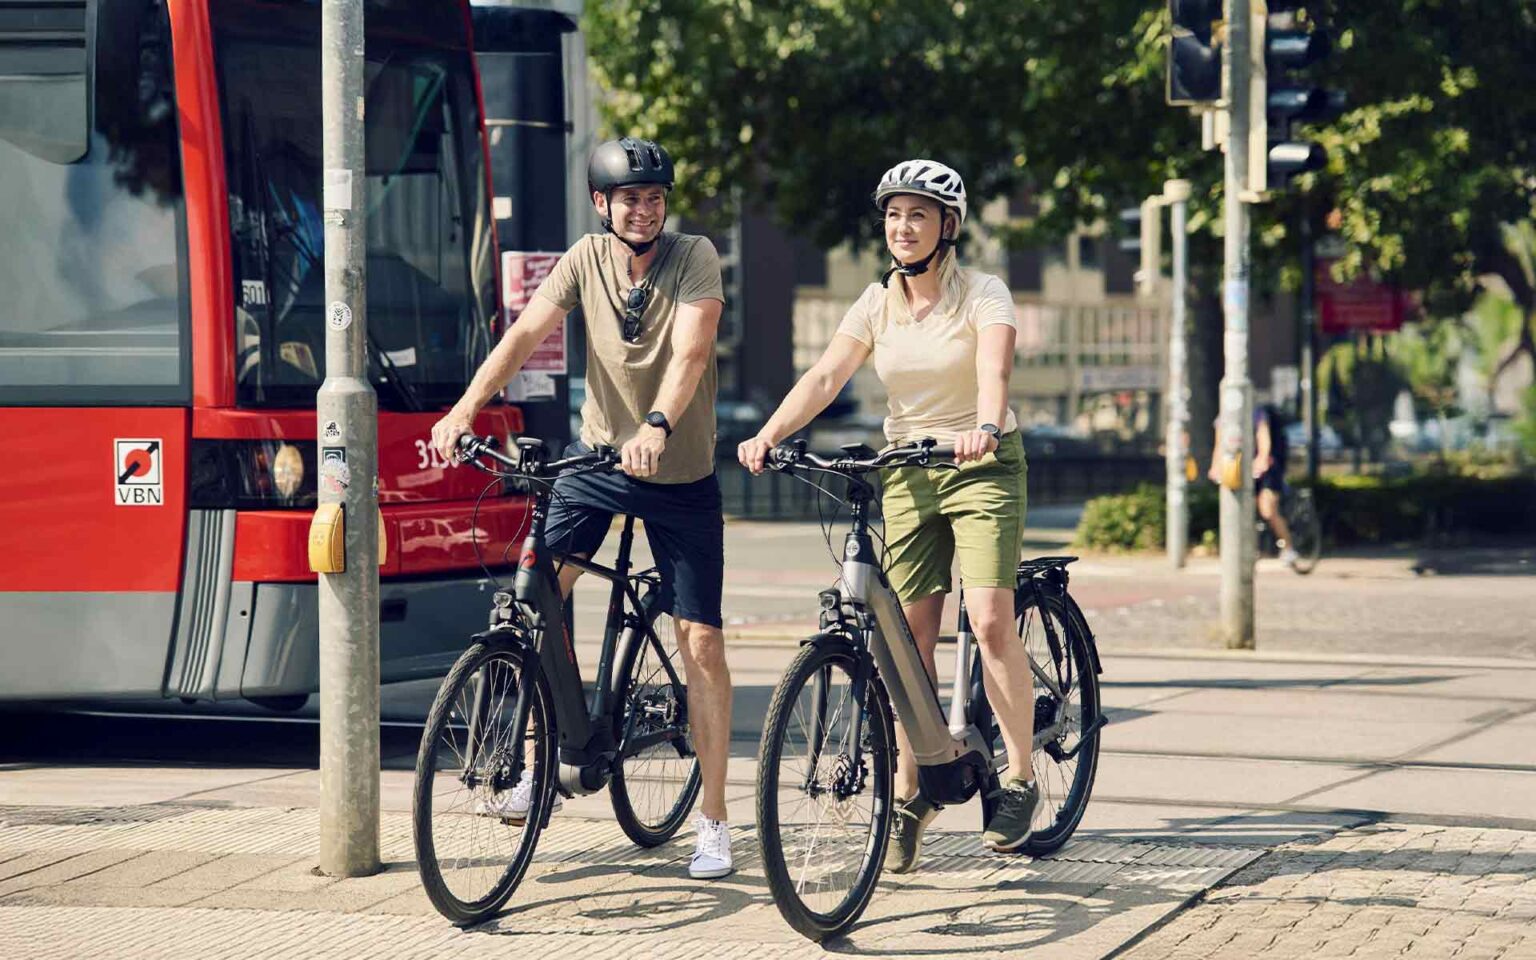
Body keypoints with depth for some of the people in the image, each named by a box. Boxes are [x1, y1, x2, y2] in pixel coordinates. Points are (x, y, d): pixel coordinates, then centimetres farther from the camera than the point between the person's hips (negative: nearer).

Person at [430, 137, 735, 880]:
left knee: (701, 641, -3)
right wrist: (465, 408, -29)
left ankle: (713, 820, 5)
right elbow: (525, 333, -14)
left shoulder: (695, 259, -13)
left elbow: (690, 350, -29)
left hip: (682, 476, -3)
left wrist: (658, 426, -47)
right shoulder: (586, 260, -4)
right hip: (598, 455, 3)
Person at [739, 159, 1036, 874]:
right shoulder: (877, 304, 3)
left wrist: (984, 426, -49)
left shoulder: (983, 295, -8)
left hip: (983, 466, -4)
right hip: (906, 472, 4)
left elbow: (994, 368, -27)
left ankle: (1020, 780, -5)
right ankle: (909, 795, 9)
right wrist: (768, 435, -26)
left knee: (990, 622, -17)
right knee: (911, 637, 1)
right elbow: (824, 377, -9)